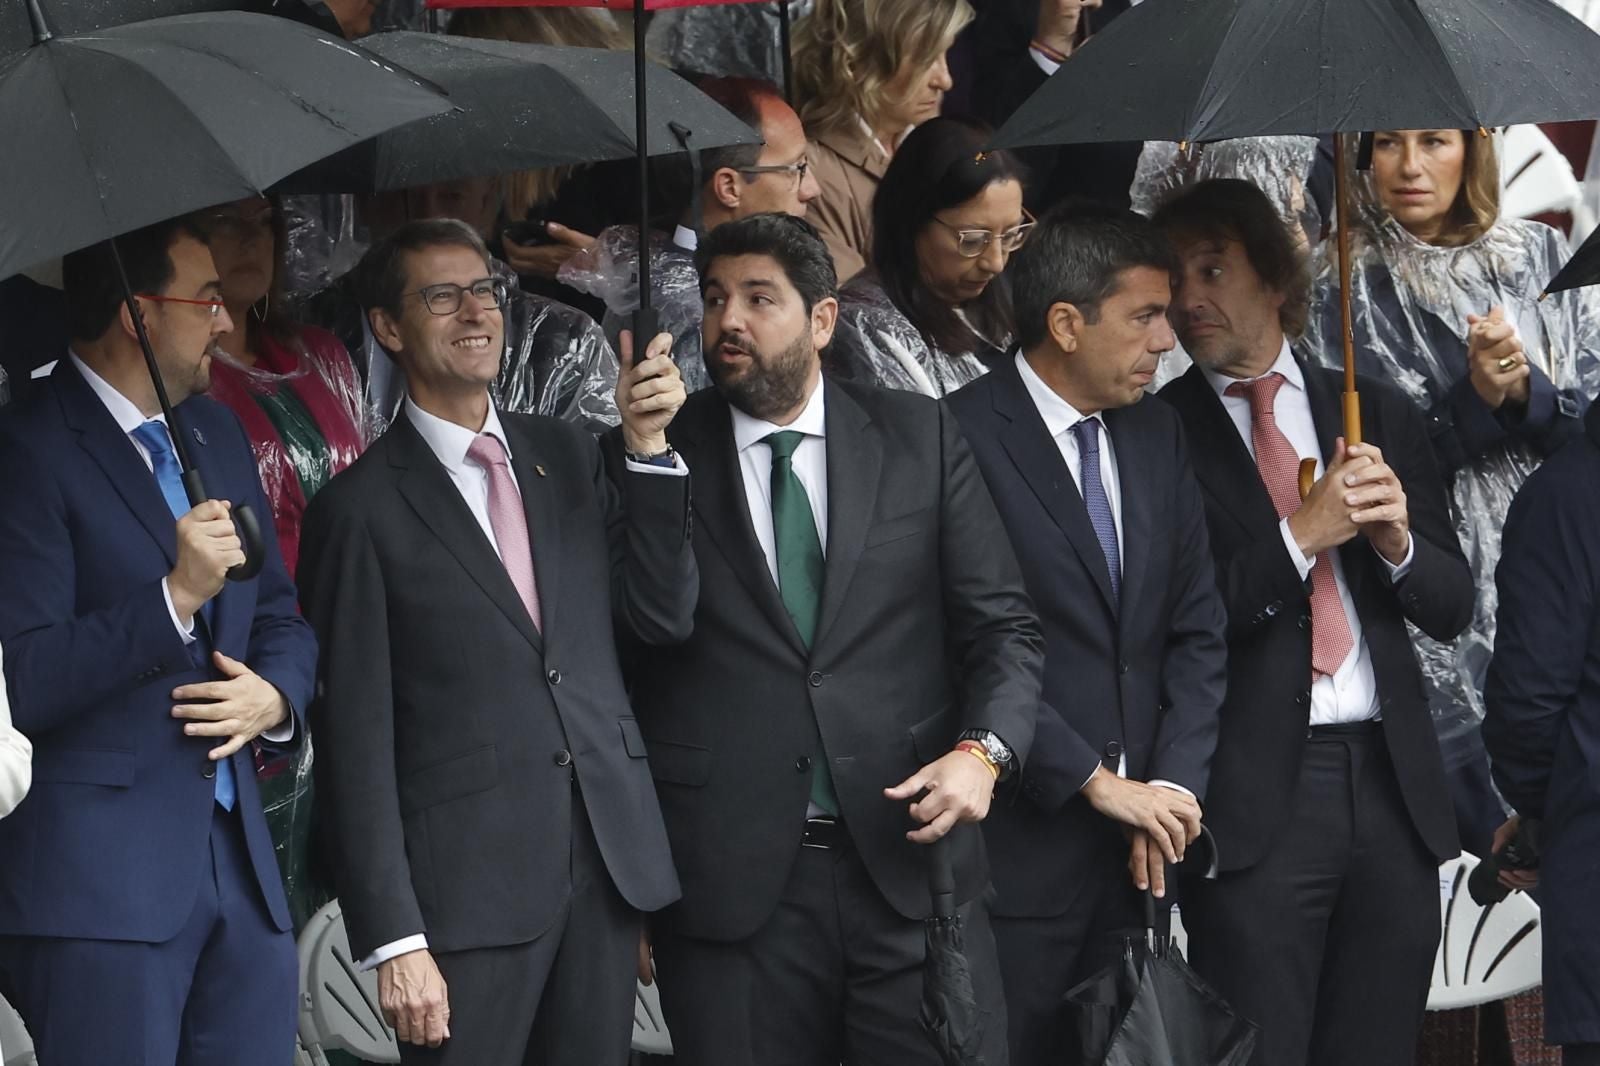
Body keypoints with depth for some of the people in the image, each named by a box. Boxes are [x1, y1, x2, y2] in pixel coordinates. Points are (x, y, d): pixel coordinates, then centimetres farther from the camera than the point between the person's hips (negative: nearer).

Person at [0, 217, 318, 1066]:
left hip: (237, 863, 7)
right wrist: (175, 597, -23)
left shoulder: (217, 435, 17)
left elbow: (281, 619, 24)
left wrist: (274, 695, 2)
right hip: (97, 879, -7)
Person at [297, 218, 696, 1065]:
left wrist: (648, 446, -4)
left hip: (607, 864, 5)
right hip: (469, 884, -5)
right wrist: (392, 941, -12)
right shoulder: (362, 510, -4)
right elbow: (355, 741, -6)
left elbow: (665, 615, 7)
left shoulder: (567, 456, 13)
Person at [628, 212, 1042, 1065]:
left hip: (908, 858, 1)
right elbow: (647, 627, -5)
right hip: (730, 887, -1)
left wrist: (984, 751, -9)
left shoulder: (919, 440, 8)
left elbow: (1001, 625, 6)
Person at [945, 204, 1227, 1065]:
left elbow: (1197, 629, 11)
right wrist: (1097, 783, -16)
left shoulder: (1155, 435, 11)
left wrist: (1172, 782, -3)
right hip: (1019, 840, -6)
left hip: (1138, 839, 6)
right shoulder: (962, 438, -12)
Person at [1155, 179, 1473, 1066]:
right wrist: (1301, 536, -15)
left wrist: (1396, 540, -7)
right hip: (1255, 794, -4)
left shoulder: (1382, 416, 12)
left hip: (1391, 784, 4)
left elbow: (1451, 608, 14)